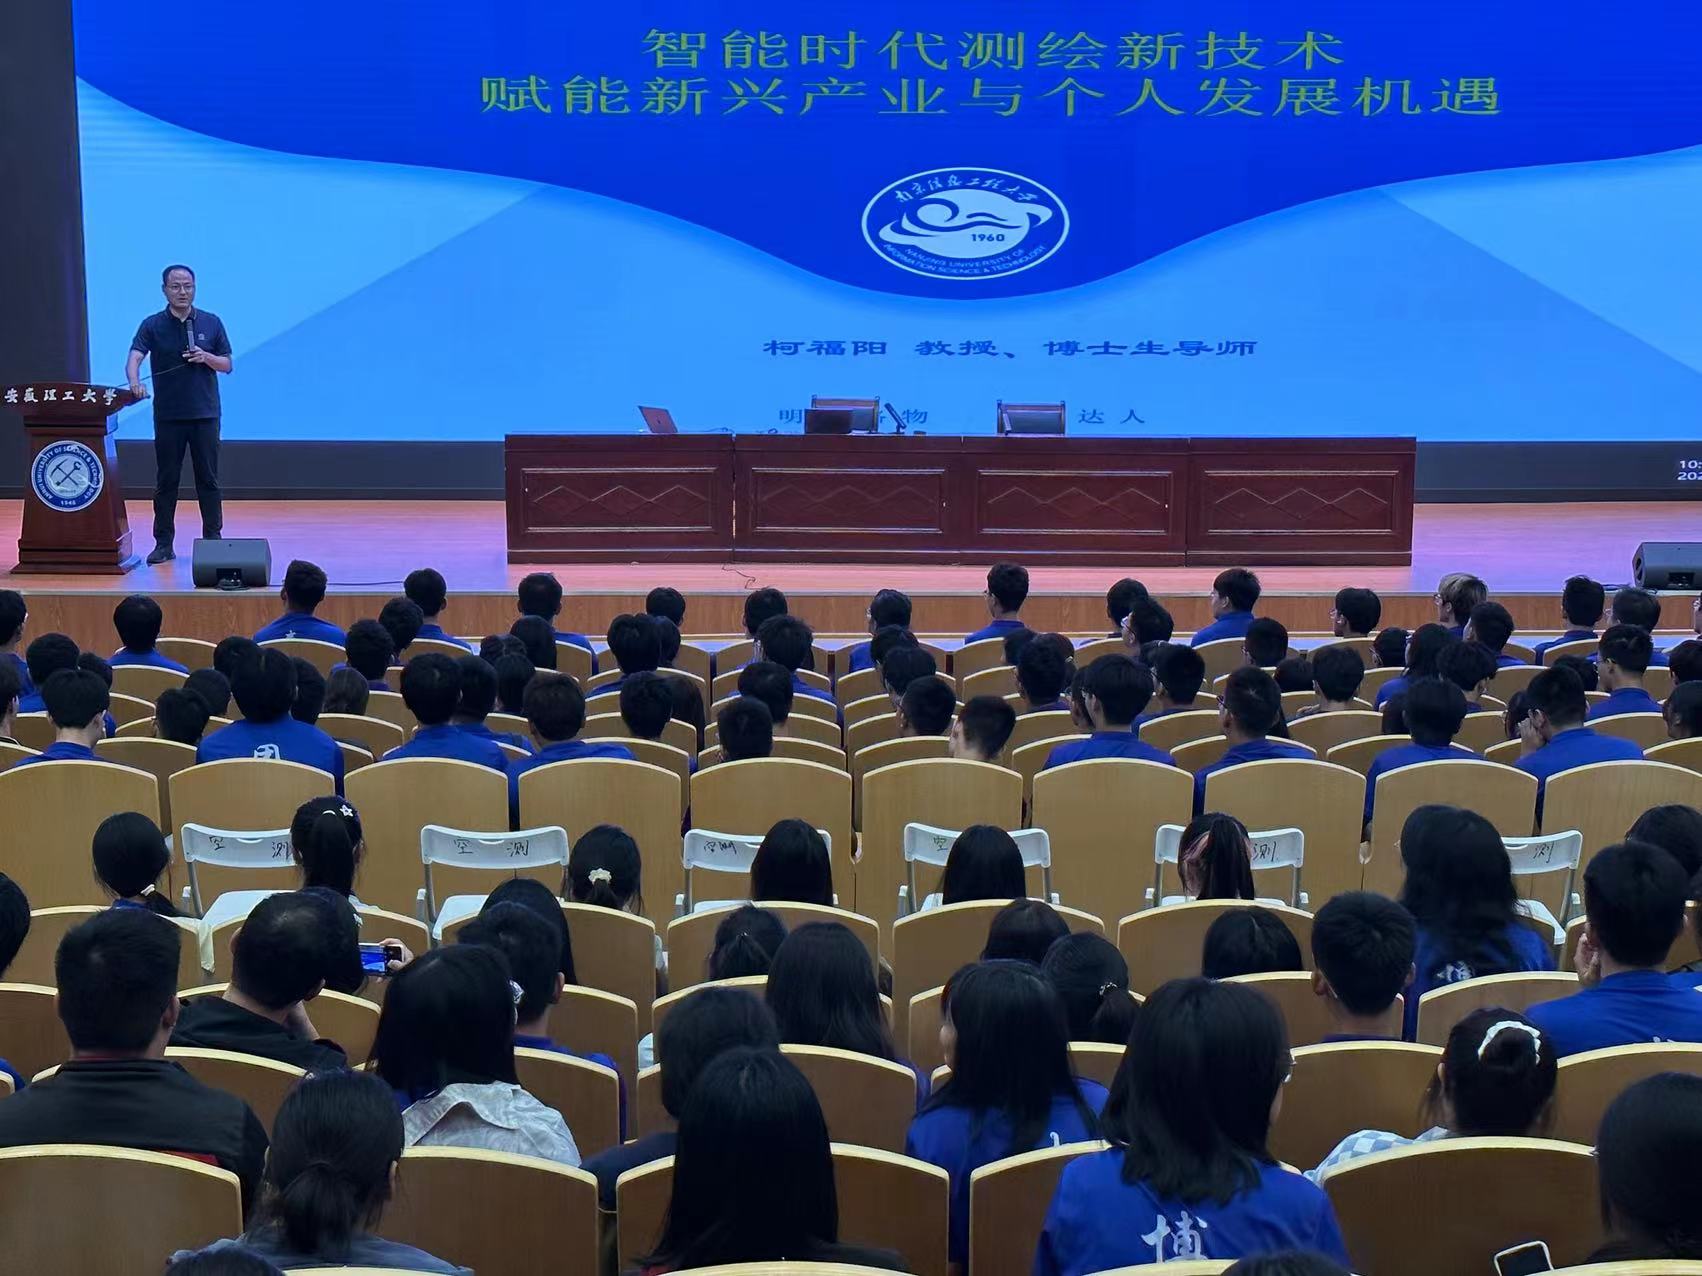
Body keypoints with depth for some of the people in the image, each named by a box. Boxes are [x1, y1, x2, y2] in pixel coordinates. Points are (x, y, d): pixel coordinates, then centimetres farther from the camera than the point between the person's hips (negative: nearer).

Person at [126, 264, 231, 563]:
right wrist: (135, 382, -35)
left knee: (208, 479, 4)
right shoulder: (152, 325, -1)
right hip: (168, 415, 0)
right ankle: (164, 543, 10)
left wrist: (206, 357, -14)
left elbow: (227, 365, 7)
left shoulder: (211, 323, 4)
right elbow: (134, 358, -14)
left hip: (205, 414, 0)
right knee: (166, 481, 4)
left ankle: (213, 539, 12)